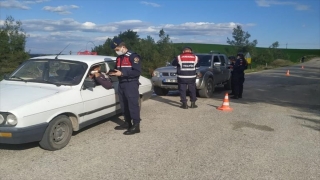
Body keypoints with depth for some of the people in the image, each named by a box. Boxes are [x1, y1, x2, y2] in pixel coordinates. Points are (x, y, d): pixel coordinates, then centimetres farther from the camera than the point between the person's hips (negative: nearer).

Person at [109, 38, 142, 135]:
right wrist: (112, 72, 3)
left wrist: (122, 73, -21)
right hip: (121, 84, 8)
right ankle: (127, 123, 24)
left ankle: (136, 126, -1)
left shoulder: (133, 56, -11)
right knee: (124, 105, 12)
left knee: (133, 105, -6)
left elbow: (137, 72, -19)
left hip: (131, 84, -8)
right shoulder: (118, 58, 15)